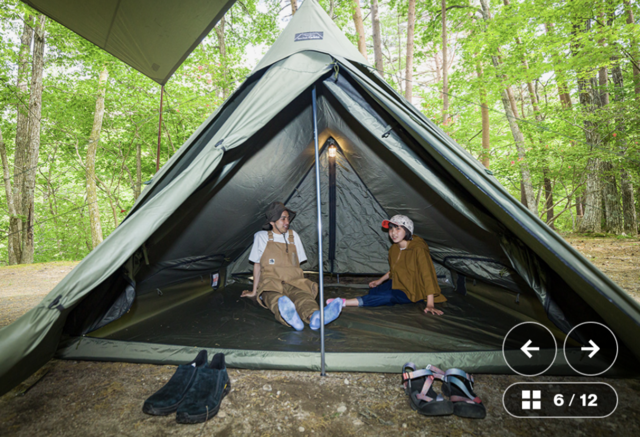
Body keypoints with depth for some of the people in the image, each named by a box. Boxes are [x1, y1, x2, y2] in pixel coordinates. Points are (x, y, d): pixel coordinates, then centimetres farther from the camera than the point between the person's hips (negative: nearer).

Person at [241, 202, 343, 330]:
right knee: (276, 299, -40)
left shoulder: (293, 235, 16)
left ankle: (315, 316, -67)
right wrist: (254, 291, 17)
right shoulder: (261, 237, 9)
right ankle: (289, 316, -72)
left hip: (294, 283, 2)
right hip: (270, 284, -2)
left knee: (302, 296, -36)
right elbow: (257, 265, 14)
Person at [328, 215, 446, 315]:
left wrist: (430, 304, -33)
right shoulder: (394, 248, -3)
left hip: (414, 292, -8)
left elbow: (427, 275, -29)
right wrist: (380, 281, 14)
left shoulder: (418, 249, -27)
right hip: (398, 283, 8)